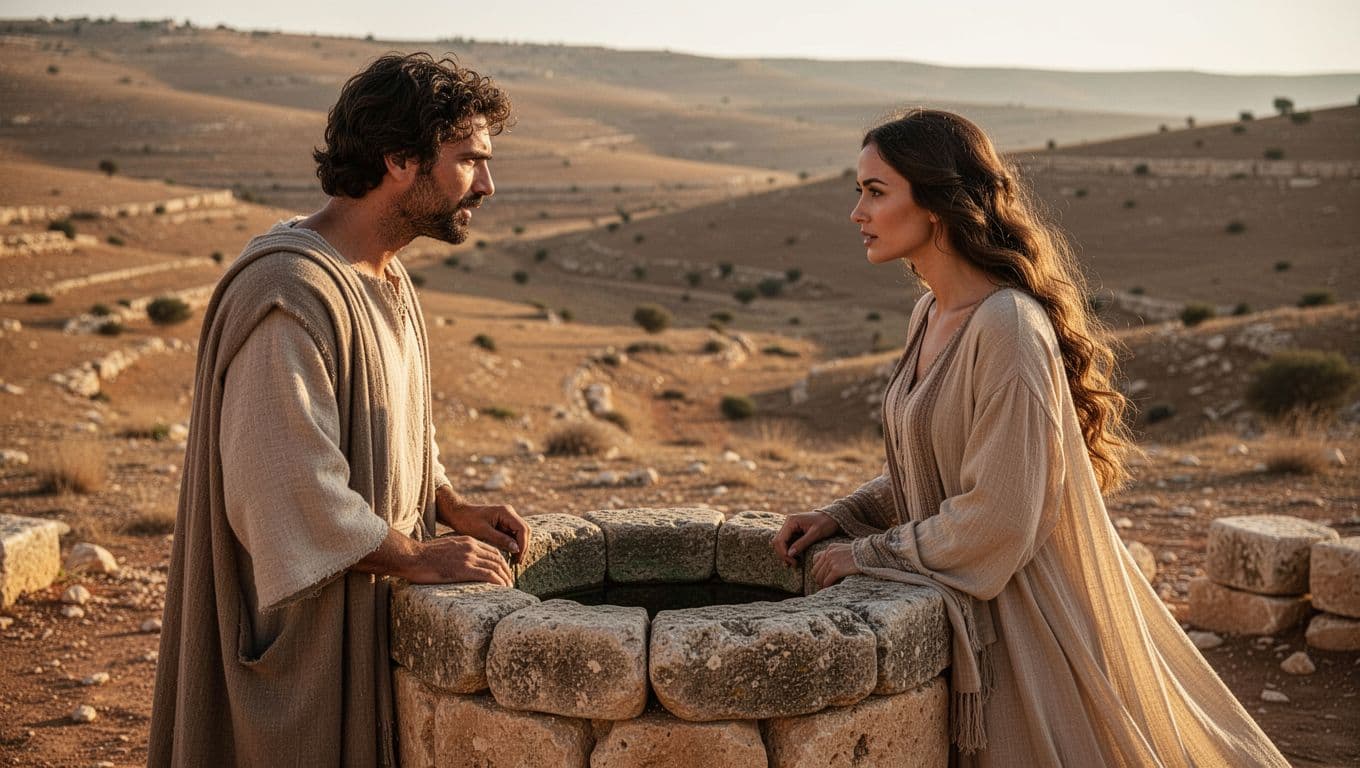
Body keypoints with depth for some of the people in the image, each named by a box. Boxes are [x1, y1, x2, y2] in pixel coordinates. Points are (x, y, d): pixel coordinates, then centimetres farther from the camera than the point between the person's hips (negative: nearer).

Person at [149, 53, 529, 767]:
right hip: (307, 621, -9)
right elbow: (284, 494, -27)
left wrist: (455, 509, 4)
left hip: (377, 606, 9)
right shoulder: (291, 295, -25)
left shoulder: (385, 279, 7)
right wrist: (420, 556, -20)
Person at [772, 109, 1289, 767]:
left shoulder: (1008, 326, -25)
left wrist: (866, 554, -15)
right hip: (972, 605, 8)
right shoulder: (931, 315, 3)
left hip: (1032, 611, -8)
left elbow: (996, 518, -25)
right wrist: (838, 516, 2)